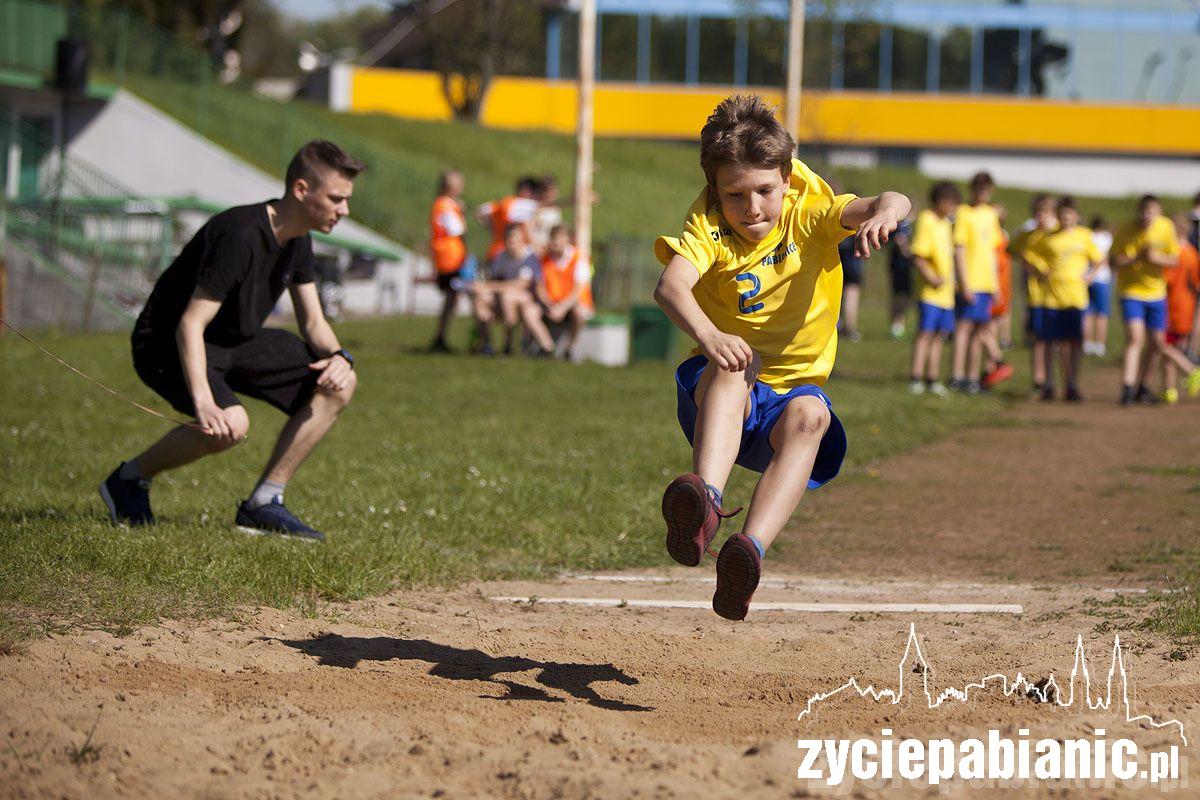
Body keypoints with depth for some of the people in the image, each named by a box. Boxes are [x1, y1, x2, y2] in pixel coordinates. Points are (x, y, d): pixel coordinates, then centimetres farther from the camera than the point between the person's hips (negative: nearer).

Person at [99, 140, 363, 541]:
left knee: (338, 385, -5)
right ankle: (129, 479, -7)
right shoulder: (240, 237, -29)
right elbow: (189, 324, -31)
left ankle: (263, 504, -3)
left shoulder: (297, 239, 0)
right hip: (167, 343, -9)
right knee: (230, 424, -35)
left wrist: (338, 356, -15)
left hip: (236, 341, 9)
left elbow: (313, 321, 8)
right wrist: (203, 401, -43)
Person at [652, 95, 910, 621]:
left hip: (792, 388, 1)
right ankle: (705, 499, -57)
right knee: (734, 364, -36)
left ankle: (751, 550, -51)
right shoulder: (708, 224, -7)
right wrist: (708, 335, -49)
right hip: (720, 394, -1)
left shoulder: (810, 211, -3)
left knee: (810, 415, -34)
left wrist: (885, 212, -45)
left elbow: (895, 203, -19)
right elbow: (671, 286, -28)